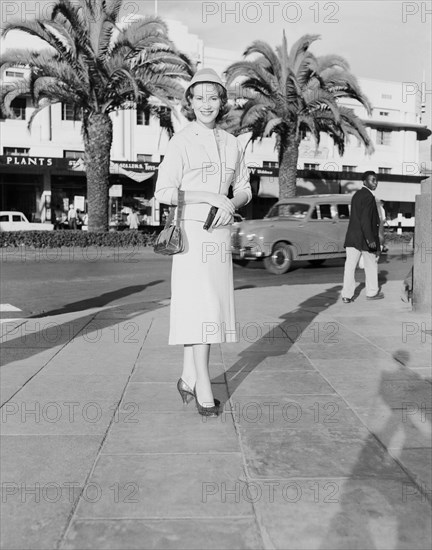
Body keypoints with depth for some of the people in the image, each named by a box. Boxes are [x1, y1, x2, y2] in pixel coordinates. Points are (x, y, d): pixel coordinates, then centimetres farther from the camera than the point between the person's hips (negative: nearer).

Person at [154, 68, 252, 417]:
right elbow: (164, 194, -11)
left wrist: (232, 204, -8)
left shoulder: (231, 143, 10)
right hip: (191, 231, -5)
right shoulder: (182, 142, -6)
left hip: (220, 232, 6)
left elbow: (244, 190, 15)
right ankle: (203, 385, -2)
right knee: (199, 306, -9)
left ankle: (188, 378, 18)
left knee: (203, 306, 8)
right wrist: (211, 196, -18)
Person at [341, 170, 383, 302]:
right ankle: (372, 292, 23)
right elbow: (365, 219, -22)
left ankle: (347, 295, 4)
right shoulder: (368, 197, -14)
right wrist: (370, 239, -22)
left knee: (350, 266, 3)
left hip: (352, 237, 7)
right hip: (365, 237, -7)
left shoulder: (356, 194, 12)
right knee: (371, 265, 11)